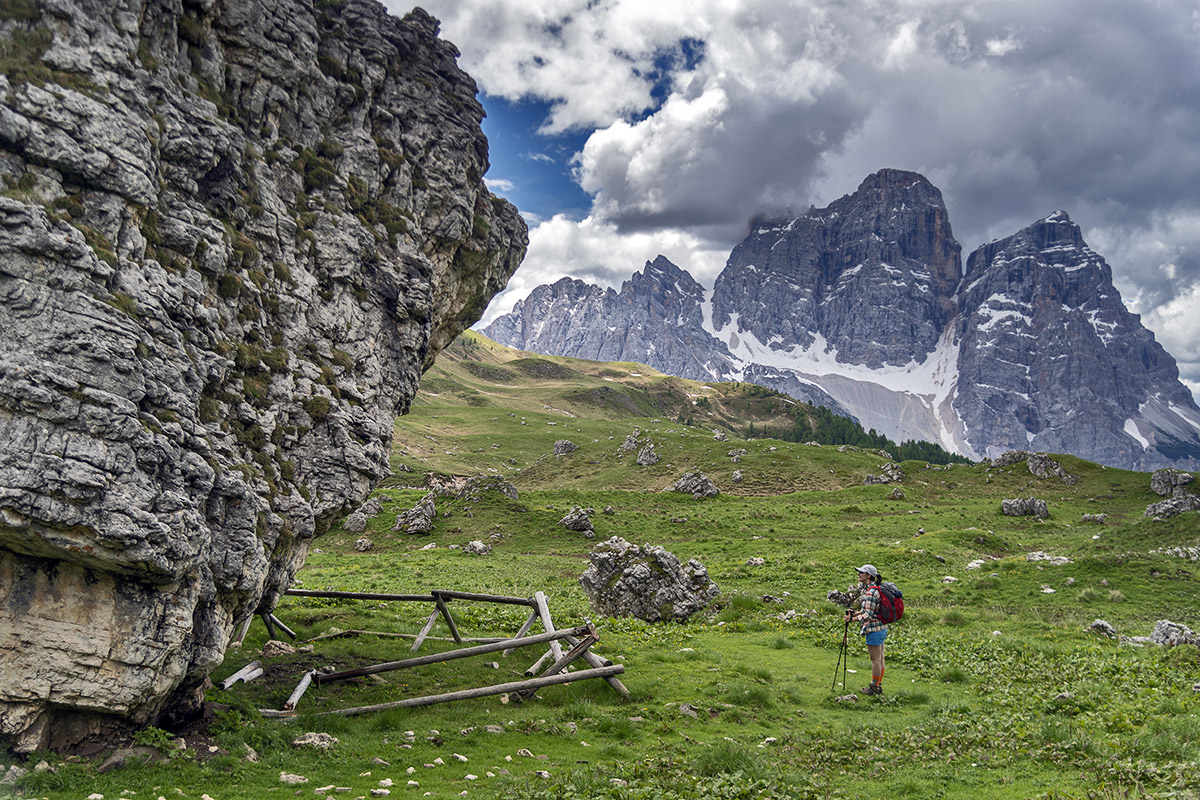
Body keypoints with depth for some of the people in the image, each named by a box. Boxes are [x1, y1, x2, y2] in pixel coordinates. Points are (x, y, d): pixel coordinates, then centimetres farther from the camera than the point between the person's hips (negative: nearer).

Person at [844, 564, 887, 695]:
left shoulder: (870, 592, -20)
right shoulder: (873, 589, 11)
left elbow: (868, 615, -23)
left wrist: (852, 619, -20)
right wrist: (854, 613, 8)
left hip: (874, 629, -10)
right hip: (881, 627, 10)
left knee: (875, 659, 0)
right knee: (879, 658, 15)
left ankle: (874, 687, 8)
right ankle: (879, 686, 23)